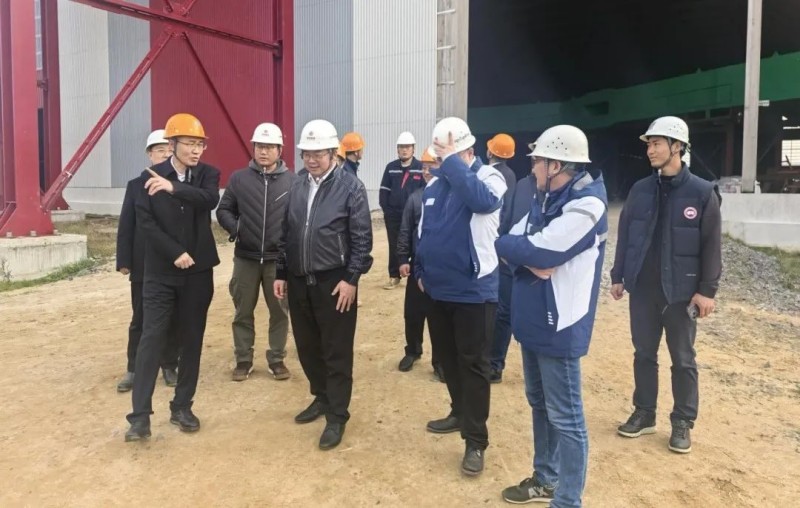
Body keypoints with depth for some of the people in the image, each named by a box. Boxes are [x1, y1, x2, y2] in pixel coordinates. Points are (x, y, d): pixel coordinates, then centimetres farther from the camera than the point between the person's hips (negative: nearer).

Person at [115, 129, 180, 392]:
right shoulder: (136, 185, 5)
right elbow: (126, 227, 3)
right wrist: (124, 261, -3)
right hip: (144, 267, 1)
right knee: (139, 320, 9)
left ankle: (169, 367, 22)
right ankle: (134, 369, 20)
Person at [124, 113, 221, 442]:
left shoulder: (208, 174, 2)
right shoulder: (151, 177, 1)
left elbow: (210, 199, -20)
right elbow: (144, 221, -6)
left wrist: (174, 187, -34)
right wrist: (175, 253, -14)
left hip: (198, 271, 2)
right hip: (160, 271, -1)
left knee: (192, 340, 7)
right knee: (151, 338, -4)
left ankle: (182, 406, 20)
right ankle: (140, 415, 0)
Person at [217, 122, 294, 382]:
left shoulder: (292, 181, -3)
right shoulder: (239, 178, 1)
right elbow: (223, 210, 5)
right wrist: (235, 229, -12)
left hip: (279, 259, -1)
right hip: (246, 258, 1)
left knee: (279, 311, 10)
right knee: (243, 312, 10)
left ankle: (277, 359, 25)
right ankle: (243, 360, 25)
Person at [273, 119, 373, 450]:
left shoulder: (350, 186, -8)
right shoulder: (296, 185, 7)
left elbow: (362, 238, -9)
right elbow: (285, 232, 11)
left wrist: (351, 278, -14)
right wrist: (280, 273, 9)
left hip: (334, 282, -5)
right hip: (298, 280, 5)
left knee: (337, 351, 3)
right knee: (307, 346, 16)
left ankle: (337, 416, 16)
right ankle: (322, 397, 37)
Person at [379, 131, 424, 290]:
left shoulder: (421, 167, -3)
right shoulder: (391, 167, 5)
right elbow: (384, 190, 7)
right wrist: (386, 209, -1)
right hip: (393, 215, 3)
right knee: (394, 247, 10)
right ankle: (394, 276, 19)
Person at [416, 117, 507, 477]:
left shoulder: (489, 177, -10)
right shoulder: (434, 183, 8)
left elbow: (481, 199, -35)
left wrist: (451, 160, -28)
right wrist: (421, 270, 16)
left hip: (473, 291, -6)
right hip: (438, 288, 7)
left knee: (473, 363, 1)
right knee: (447, 357, 19)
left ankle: (476, 441, 11)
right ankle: (460, 412, 39)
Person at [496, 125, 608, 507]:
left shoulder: (586, 205, -18)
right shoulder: (545, 199, 10)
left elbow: (539, 252, -25)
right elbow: (513, 244, 6)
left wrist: (509, 245, -7)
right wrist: (530, 258, -14)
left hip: (558, 327, -9)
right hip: (532, 321, 9)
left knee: (565, 418, 2)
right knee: (539, 404, 21)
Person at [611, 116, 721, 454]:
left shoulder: (702, 192, -7)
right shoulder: (640, 190, 4)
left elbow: (711, 245, -6)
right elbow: (624, 235, 9)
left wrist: (707, 289, -9)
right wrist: (618, 276, 7)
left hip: (681, 290, -3)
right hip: (642, 288, 4)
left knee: (683, 360, 8)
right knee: (644, 354, 13)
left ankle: (682, 423, 22)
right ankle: (644, 414, 27)